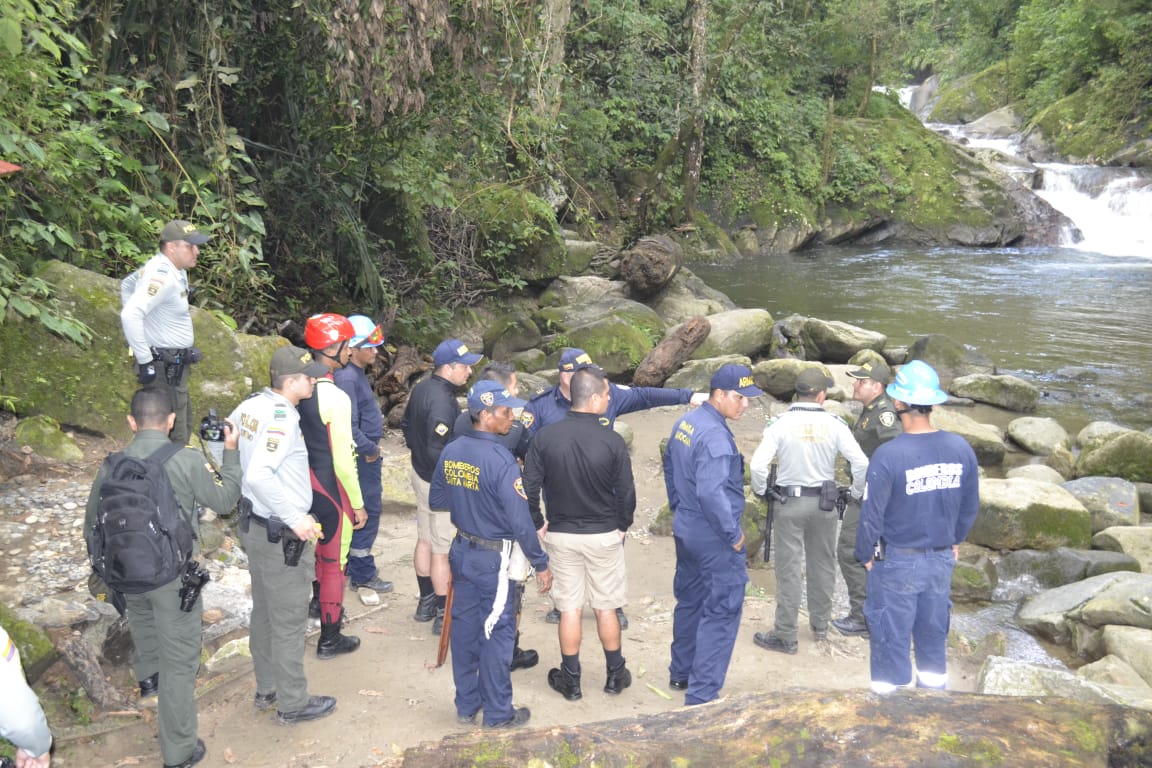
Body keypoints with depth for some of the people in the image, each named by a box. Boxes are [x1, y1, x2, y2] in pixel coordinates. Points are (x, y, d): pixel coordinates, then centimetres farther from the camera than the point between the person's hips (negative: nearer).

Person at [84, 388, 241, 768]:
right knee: (179, 661, 6)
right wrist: (231, 451, 9)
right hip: (175, 573, -4)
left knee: (142, 615, 37)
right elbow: (225, 499, -1)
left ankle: (146, 673, 63)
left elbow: (92, 523, 7)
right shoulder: (188, 461, -17)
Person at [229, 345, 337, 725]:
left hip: (253, 523, 9)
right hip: (282, 536, -9)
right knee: (289, 622, 5)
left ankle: (267, 689, 36)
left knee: (263, 613, 21)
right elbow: (260, 475, -35)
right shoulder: (282, 418, -25)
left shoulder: (250, 405, 0)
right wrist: (295, 518, -30)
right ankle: (293, 703, 18)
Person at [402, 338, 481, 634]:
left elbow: (407, 425, 17)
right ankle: (444, 616, 11)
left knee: (424, 540, 19)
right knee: (442, 549, 1)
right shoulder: (442, 402, -28)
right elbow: (437, 451, -30)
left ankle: (426, 603, 33)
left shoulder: (421, 389, 3)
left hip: (420, 473, 10)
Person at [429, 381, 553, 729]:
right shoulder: (500, 460, -23)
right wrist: (540, 564, -12)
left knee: (464, 627, 16)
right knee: (496, 634, 5)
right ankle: (498, 714, 17)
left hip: (462, 552, 7)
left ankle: (466, 705, 29)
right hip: (493, 559, -7)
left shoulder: (451, 452, -2)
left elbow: (436, 500, 10)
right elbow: (520, 520, -22)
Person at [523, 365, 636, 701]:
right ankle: (615, 674, 27)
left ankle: (570, 679, 20)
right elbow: (626, 493, -8)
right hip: (604, 535, -1)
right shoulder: (613, 442, -15)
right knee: (606, 607, 13)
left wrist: (538, 524, 9)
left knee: (569, 609, 10)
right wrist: (622, 526, 10)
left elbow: (529, 488, -6)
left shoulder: (544, 437, -11)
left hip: (561, 534, 1)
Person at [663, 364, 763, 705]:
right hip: (715, 539, -9)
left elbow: (669, 466, 19)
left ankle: (681, 673, 38)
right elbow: (711, 492, -31)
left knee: (689, 601, 22)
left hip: (685, 530, 10)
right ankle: (701, 694, 2)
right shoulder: (715, 436, -24)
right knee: (721, 613, -1)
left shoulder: (685, 422, 6)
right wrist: (733, 534, -20)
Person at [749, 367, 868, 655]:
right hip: (824, 504, 2)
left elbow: (758, 464, -19)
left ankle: (785, 636, 9)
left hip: (789, 503, -2)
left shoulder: (780, 423, -13)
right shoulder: (834, 424, -8)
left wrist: (761, 491, -1)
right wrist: (856, 492, 6)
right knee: (822, 565, 19)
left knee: (788, 569, 4)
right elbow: (861, 463, -11)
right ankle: (820, 624, 33)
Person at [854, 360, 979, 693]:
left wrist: (865, 554, 0)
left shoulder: (888, 455, -22)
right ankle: (934, 690, 33)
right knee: (934, 631, 19)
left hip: (896, 562, -5)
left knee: (891, 635, 8)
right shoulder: (961, 449, -7)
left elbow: (872, 513, -16)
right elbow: (970, 506, 5)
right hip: (942, 559, 5)